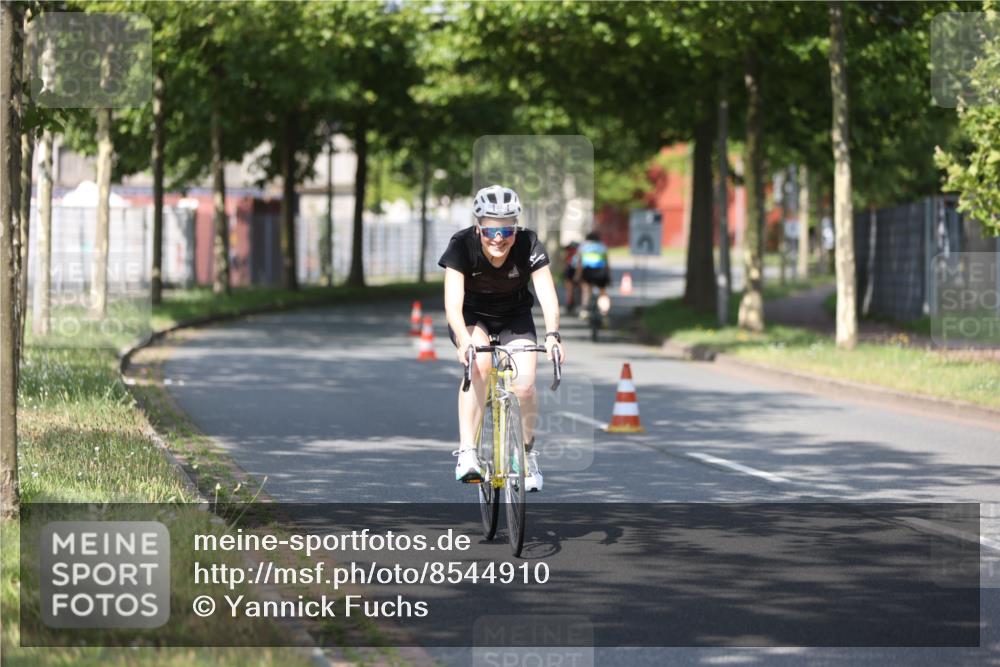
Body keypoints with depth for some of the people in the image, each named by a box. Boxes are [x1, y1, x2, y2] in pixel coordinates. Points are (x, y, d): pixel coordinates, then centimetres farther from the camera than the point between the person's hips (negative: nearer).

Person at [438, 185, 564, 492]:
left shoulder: (529, 246, -26)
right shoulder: (462, 246, -29)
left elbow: (548, 296, -33)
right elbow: (453, 304, -37)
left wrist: (552, 335, -51)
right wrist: (465, 340, -55)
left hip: (514, 316, 1)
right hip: (471, 316, -1)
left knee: (524, 385, -17)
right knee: (478, 363, -32)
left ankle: (527, 451, 12)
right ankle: (467, 452, -31)